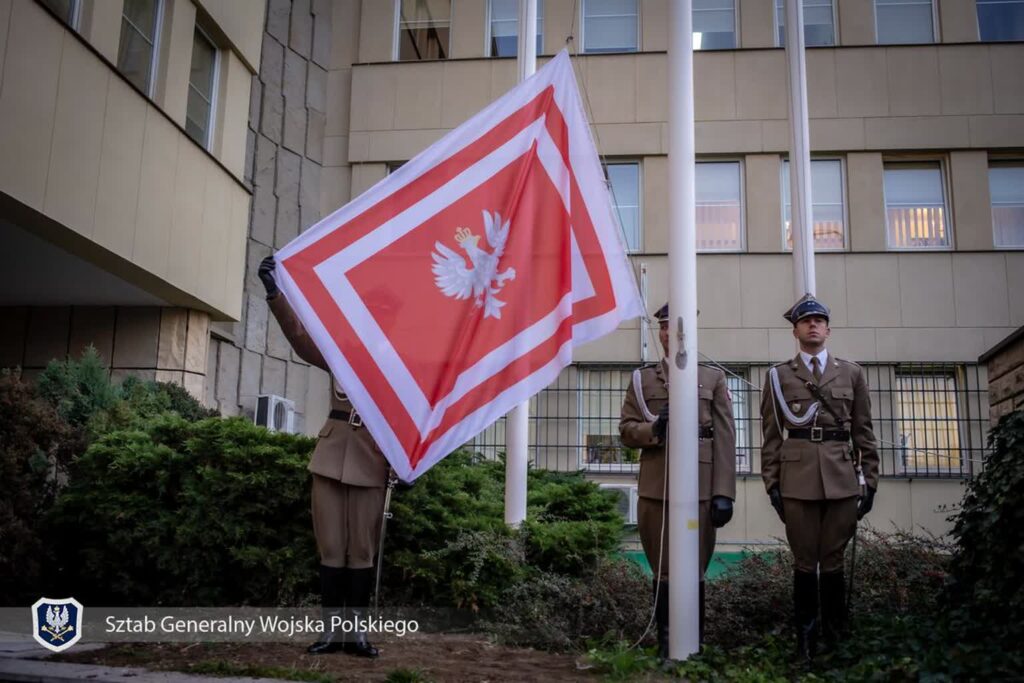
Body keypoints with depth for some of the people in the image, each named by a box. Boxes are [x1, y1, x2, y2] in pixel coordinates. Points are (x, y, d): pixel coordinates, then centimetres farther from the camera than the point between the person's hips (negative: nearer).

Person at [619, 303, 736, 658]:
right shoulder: (641, 379, 12)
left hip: (699, 488, -1)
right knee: (663, 570, 6)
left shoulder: (713, 378, 9)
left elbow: (725, 439, 3)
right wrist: (653, 430, -15)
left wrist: (724, 493, -6)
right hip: (655, 489, 1)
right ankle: (665, 643, 16)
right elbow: (626, 430, 8)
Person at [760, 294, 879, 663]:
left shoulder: (852, 373, 13)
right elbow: (771, 436, 6)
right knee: (804, 563, 3)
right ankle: (805, 643, 12)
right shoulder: (778, 376, 9)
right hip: (797, 479, -1)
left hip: (842, 477, 1)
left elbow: (863, 432, 12)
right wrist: (771, 483, 0)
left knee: (833, 562, 5)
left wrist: (871, 480, 6)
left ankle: (836, 639, 18)